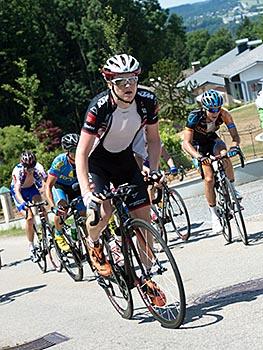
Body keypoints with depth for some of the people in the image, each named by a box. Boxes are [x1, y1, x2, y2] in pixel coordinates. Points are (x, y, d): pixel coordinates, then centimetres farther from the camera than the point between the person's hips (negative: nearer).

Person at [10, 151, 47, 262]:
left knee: (42, 209, -24)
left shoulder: (38, 167, -28)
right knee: (29, 217, -19)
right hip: (19, 192, -3)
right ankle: (31, 248, -7)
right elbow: (17, 190, -45)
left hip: (32, 188, 3)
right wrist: (22, 203, -62)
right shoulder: (17, 171, -35)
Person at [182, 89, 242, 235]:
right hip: (198, 144, -2)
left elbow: (235, 136, -24)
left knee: (225, 156, -33)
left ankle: (232, 188, -10)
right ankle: (214, 215, -4)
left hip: (212, 140, 2)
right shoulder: (195, 117, -33)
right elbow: (186, 143, -37)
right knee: (209, 178, -17)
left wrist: (234, 146, -48)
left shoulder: (224, 114, -26)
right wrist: (199, 156, -54)